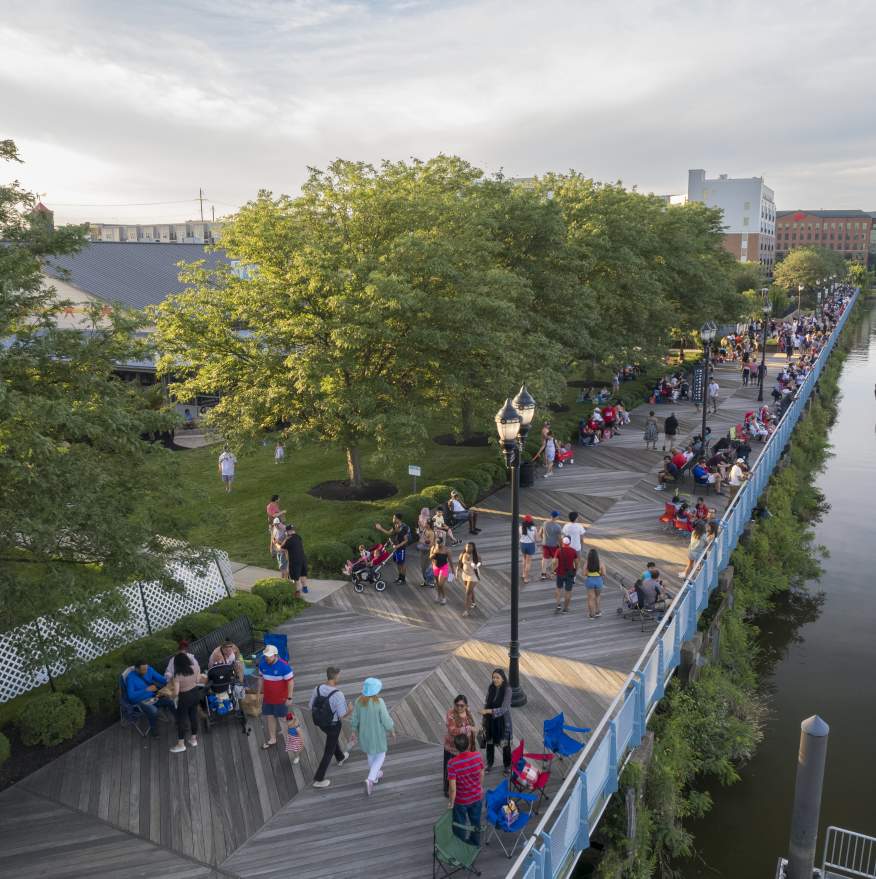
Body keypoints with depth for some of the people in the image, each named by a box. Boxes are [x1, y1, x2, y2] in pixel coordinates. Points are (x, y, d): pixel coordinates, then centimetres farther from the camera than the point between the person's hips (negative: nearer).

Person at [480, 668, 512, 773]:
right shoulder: (490, 688, -7)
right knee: (490, 742, 18)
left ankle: (507, 765, 35)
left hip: (503, 721, -4)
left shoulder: (507, 690, -22)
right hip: (491, 720, 4)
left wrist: (488, 711, -33)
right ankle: (489, 763, 40)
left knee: (505, 744, 12)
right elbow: (486, 703, 3)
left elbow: (504, 708, -26)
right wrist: (484, 720, 6)